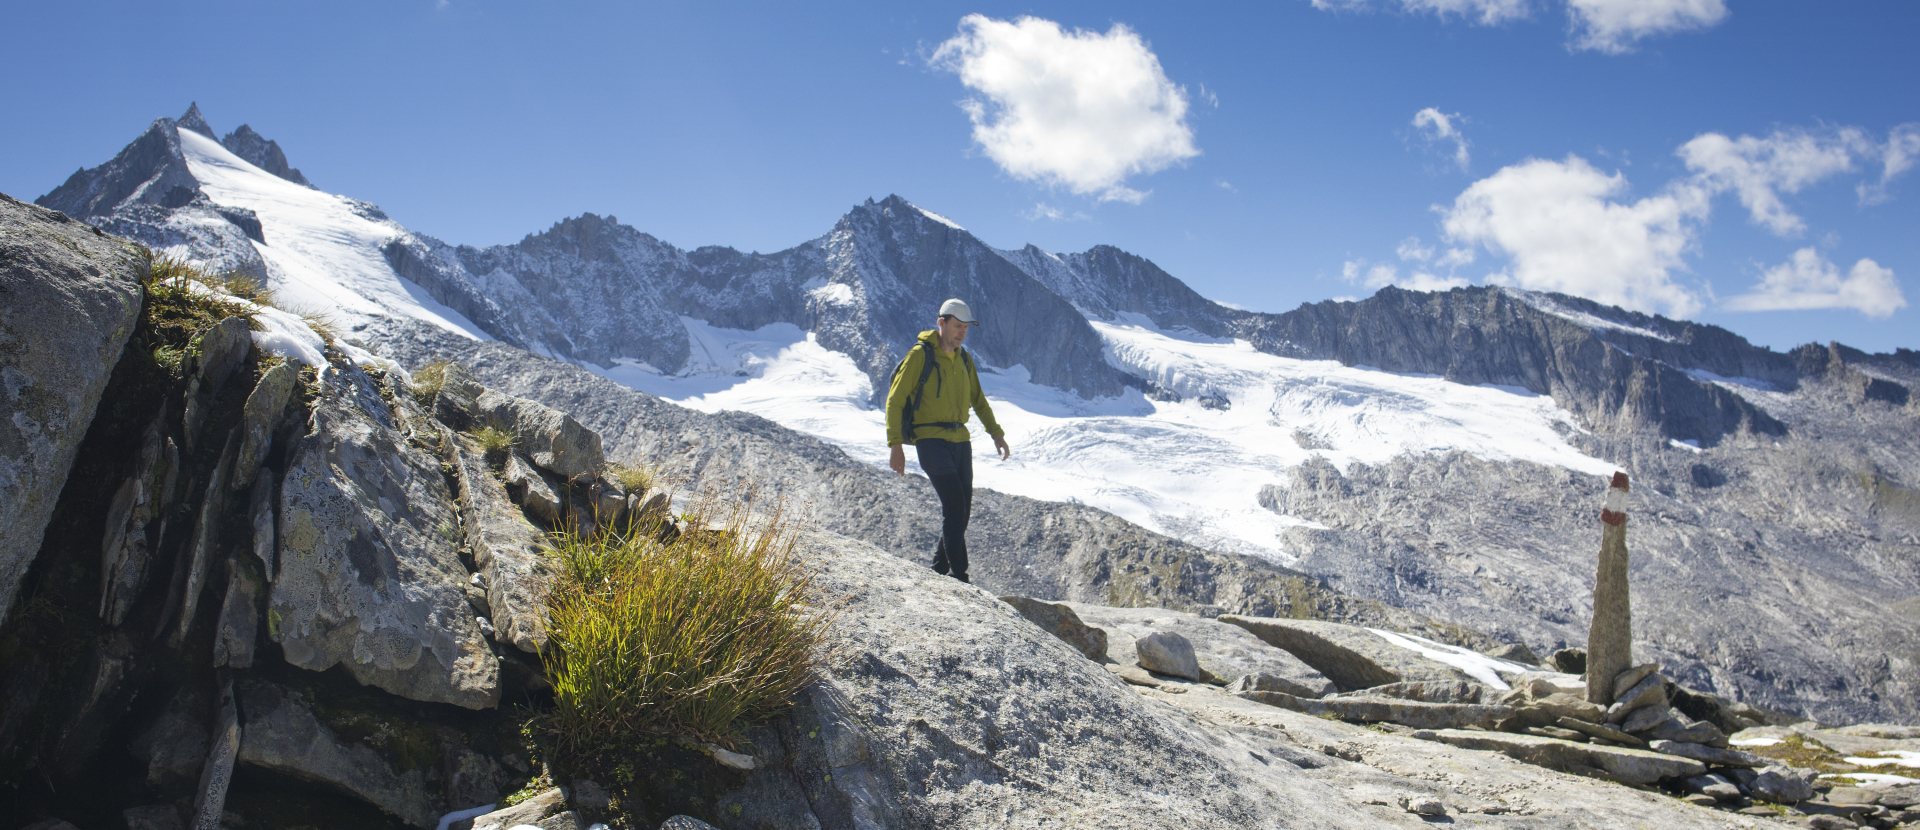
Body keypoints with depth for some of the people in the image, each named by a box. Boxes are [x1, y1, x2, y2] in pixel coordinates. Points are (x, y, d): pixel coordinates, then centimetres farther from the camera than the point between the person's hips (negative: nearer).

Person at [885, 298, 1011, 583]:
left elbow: (978, 400, 26)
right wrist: (895, 445, -14)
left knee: (962, 511, 6)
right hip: (931, 440, -7)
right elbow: (895, 401, -8)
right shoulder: (920, 355, -7)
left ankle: (939, 569, 22)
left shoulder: (964, 359, 13)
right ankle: (959, 576, -12)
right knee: (954, 506, -16)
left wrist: (996, 433, 18)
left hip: (960, 440, 7)